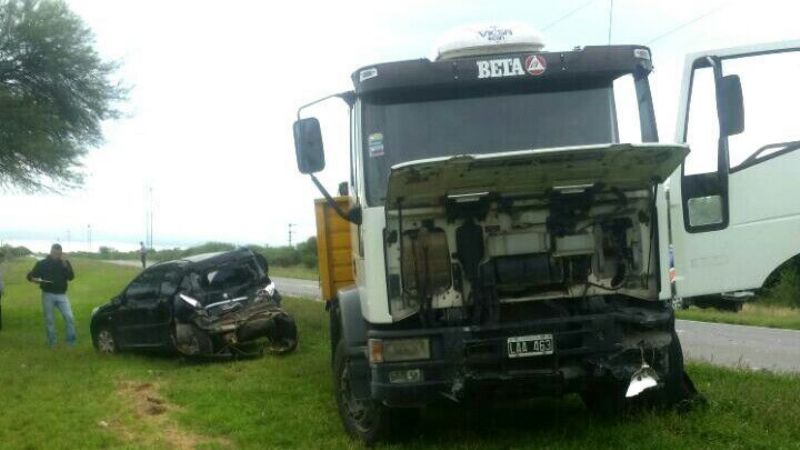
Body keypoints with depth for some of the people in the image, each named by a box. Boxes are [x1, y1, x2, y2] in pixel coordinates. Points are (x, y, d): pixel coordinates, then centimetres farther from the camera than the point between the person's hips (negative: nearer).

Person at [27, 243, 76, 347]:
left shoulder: (65, 263, 6)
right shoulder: (42, 263, 2)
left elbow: (71, 277, -7)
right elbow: (30, 275, 2)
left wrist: (64, 264, -17)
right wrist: (34, 279, -21)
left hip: (61, 295, 1)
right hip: (48, 295, -1)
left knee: (69, 317, -10)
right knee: (49, 319, 4)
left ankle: (71, 340, 0)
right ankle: (52, 342, 14)